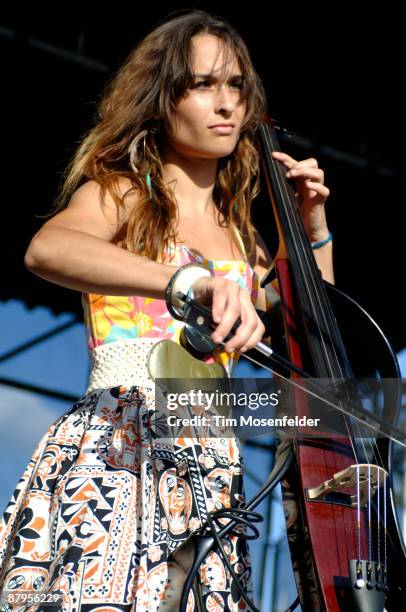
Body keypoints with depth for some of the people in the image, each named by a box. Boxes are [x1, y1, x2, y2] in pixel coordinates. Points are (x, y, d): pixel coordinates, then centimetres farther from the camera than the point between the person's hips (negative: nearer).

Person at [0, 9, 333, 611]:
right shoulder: (121, 193, 4)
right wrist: (185, 281, -36)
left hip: (206, 469, 5)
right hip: (116, 452, -5)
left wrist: (314, 228, 16)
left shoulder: (238, 232, 21)